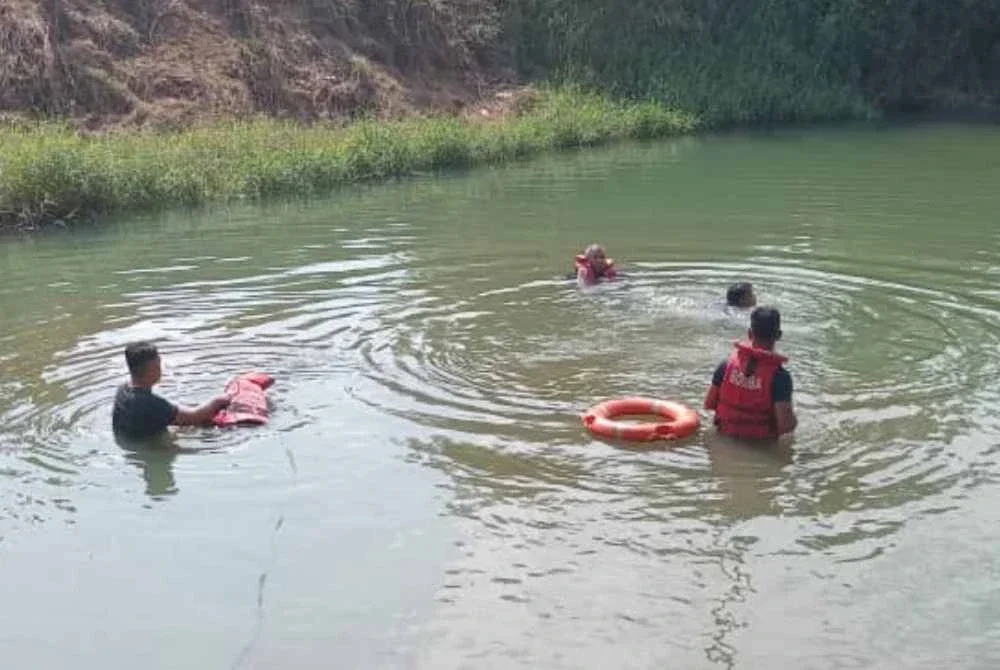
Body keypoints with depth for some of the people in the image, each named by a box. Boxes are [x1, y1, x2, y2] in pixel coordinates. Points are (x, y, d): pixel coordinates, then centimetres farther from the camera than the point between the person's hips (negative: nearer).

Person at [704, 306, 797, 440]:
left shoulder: (727, 365, -9)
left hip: (726, 439, 5)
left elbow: (709, 404, 1)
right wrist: (794, 420, -2)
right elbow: (785, 425, -24)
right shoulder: (780, 376, -20)